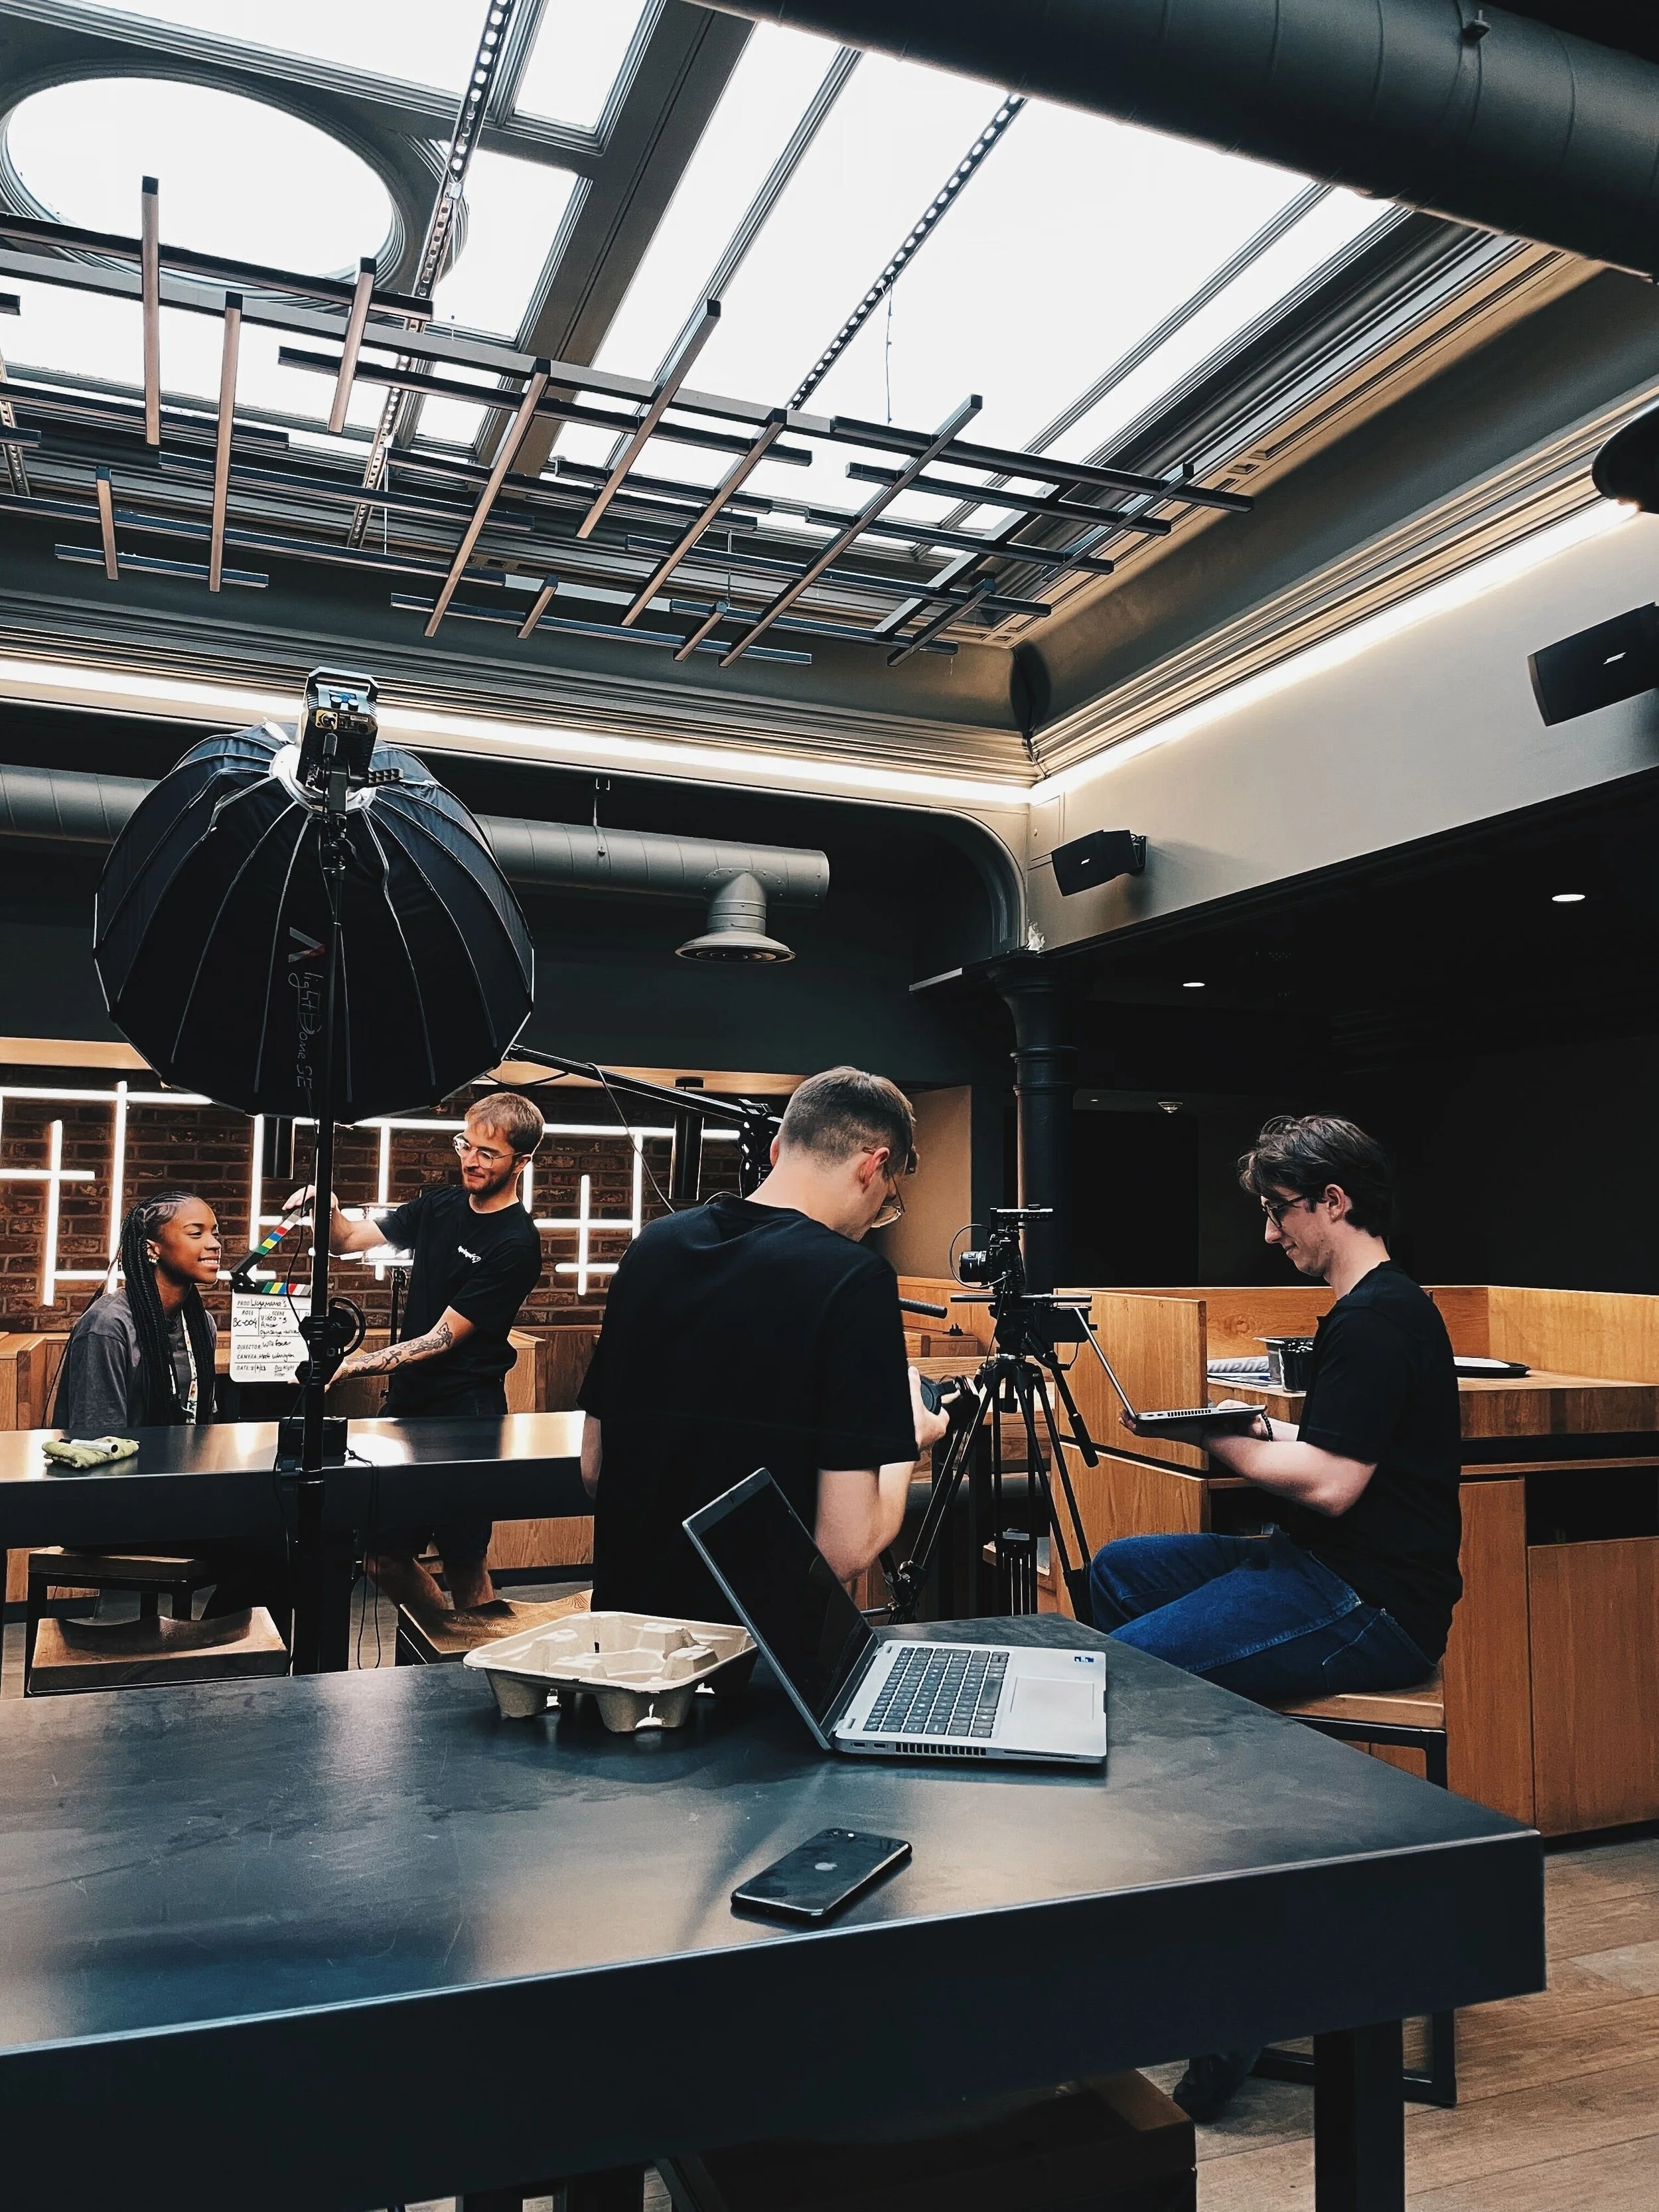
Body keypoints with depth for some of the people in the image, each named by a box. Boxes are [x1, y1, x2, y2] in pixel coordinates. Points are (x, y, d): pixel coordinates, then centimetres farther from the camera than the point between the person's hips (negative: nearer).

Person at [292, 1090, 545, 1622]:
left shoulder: (515, 1244, -14)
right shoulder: (441, 1205, 7)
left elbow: (441, 1339, -17)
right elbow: (349, 1239, 11)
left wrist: (351, 1365, -24)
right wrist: (326, 1207, -11)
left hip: (465, 1416, -6)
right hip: (407, 1402, 7)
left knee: (463, 1561, -2)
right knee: (385, 1558, 9)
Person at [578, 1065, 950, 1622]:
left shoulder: (652, 1246, 0)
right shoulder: (854, 1280, -19)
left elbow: (592, 1468, 8)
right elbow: (846, 1548, -20)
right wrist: (911, 1438, -2)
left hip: (625, 1617, 6)